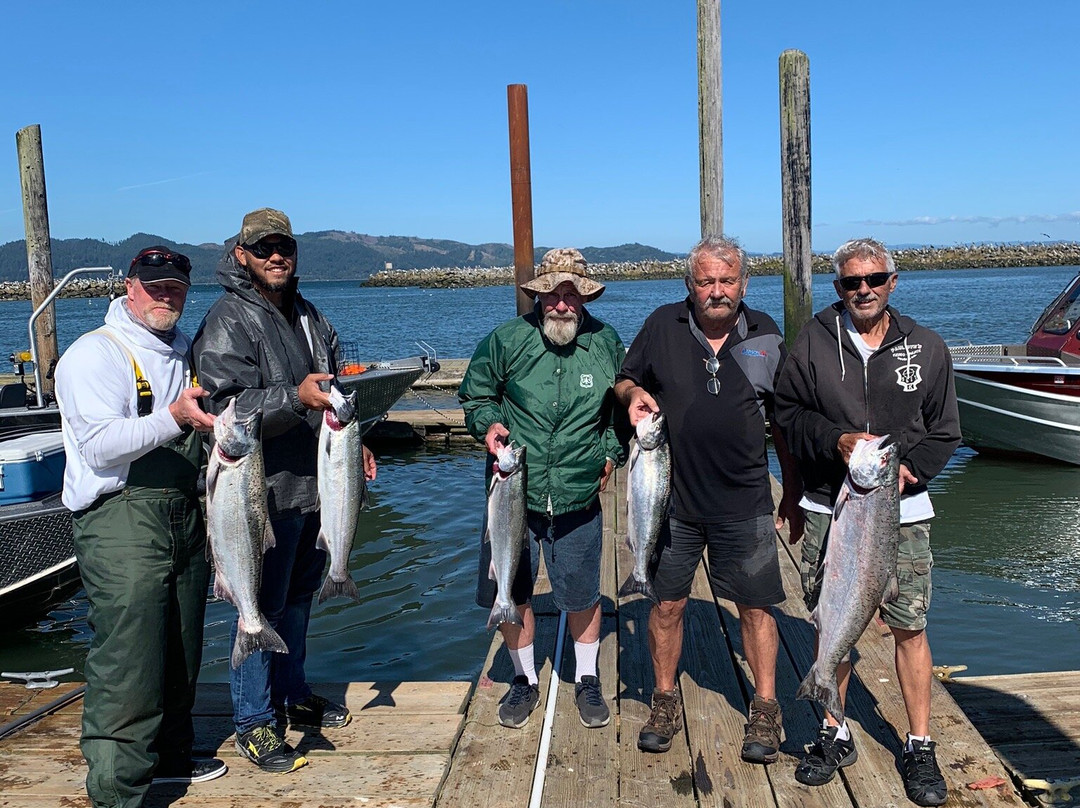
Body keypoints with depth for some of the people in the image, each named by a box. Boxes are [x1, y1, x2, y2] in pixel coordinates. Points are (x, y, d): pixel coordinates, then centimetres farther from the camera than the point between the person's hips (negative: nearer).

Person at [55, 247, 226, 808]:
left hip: (185, 515, 8)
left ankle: (168, 755, 33)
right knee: (127, 663, -8)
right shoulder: (95, 354, -7)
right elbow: (101, 445, -21)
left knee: (181, 651, 16)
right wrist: (174, 418, -32)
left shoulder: (185, 352, 17)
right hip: (121, 521, -8)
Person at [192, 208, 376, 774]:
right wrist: (296, 397, -36)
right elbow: (227, 407, -23)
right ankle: (253, 722, 15)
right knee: (263, 604, 0)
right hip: (266, 489, -8)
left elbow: (334, 386, 24)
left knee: (299, 593, 19)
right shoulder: (227, 321, -13)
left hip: (313, 481, 8)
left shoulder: (307, 315, 14)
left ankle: (292, 696, 35)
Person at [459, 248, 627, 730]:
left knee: (582, 596, 12)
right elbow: (474, 395, 9)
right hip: (514, 495, 0)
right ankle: (524, 680, 33)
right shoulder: (505, 341, -5)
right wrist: (488, 424, -10)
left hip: (578, 500, 0)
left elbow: (625, 410, 15)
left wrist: (611, 452, 4)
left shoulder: (606, 344, 0)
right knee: (511, 594, 10)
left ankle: (587, 680, 35)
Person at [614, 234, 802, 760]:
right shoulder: (663, 326, 0)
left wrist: (793, 493, 10)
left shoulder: (766, 337, 2)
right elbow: (625, 380, 13)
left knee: (755, 607, 6)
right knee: (667, 604, 9)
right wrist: (633, 393, -12)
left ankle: (764, 708, 25)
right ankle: (665, 701, 29)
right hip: (673, 500, 0)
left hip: (745, 505, 0)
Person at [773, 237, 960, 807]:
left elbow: (944, 432, 7)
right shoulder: (814, 342, 1)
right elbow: (788, 413, 3)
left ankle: (919, 747, 21)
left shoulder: (926, 348, 3)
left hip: (902, 510, 0)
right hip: (829, 509, 1)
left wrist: (907, 470, -10)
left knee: (909, 629, 2)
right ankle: (834, 734, 28)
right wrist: (836, 440, -14)